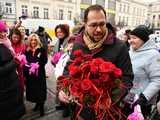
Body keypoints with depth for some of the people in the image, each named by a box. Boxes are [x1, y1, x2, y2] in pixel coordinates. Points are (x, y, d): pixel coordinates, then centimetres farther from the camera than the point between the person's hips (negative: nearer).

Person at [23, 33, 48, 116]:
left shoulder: (41, 49, -2)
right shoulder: (27, 51, 8)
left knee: (40, 89, 1)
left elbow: (45, 60, -6)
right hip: (30, 74, 4)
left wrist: (38, 64, -23)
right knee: (32, 89, 10)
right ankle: (37, 103, 31)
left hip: (40, 73, -3)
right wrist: (25, 73, -2)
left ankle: (41, 106, 16)